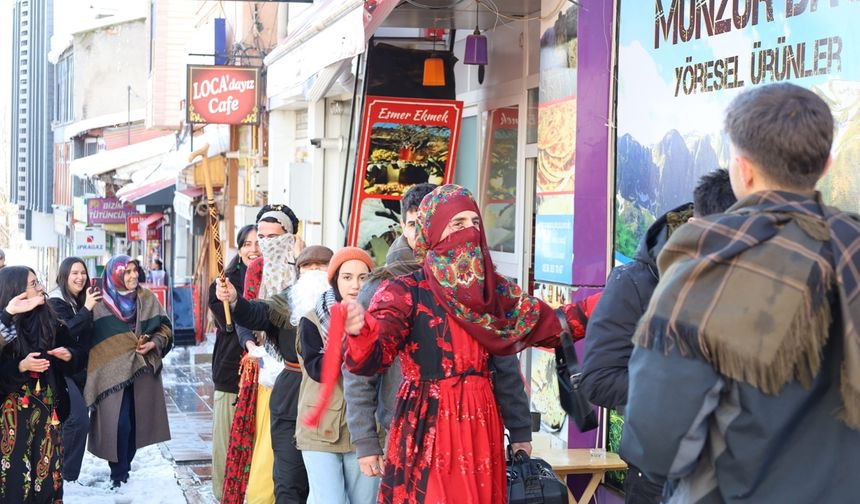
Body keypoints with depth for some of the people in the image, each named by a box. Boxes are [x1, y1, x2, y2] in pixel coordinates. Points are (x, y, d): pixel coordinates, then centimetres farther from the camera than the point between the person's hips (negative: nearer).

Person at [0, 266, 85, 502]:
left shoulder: (49, 319, 4)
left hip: (47, 411, 4)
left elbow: (77, 354, 11)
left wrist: (69, 355, -9)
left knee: (47, 474, 5)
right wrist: (20, 367, -24)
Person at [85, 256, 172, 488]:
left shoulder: (147, 298, 6)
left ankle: (125, 465, 22)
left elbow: (165, 327, 9)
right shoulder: (100, 304, -4)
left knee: (136, 419, 6)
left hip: (142, 369, 3)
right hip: (112, 371, -3)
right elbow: (92, 341, -2)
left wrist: (154, 343, -8)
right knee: (118, 422, -9)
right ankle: (119, 472, 2)